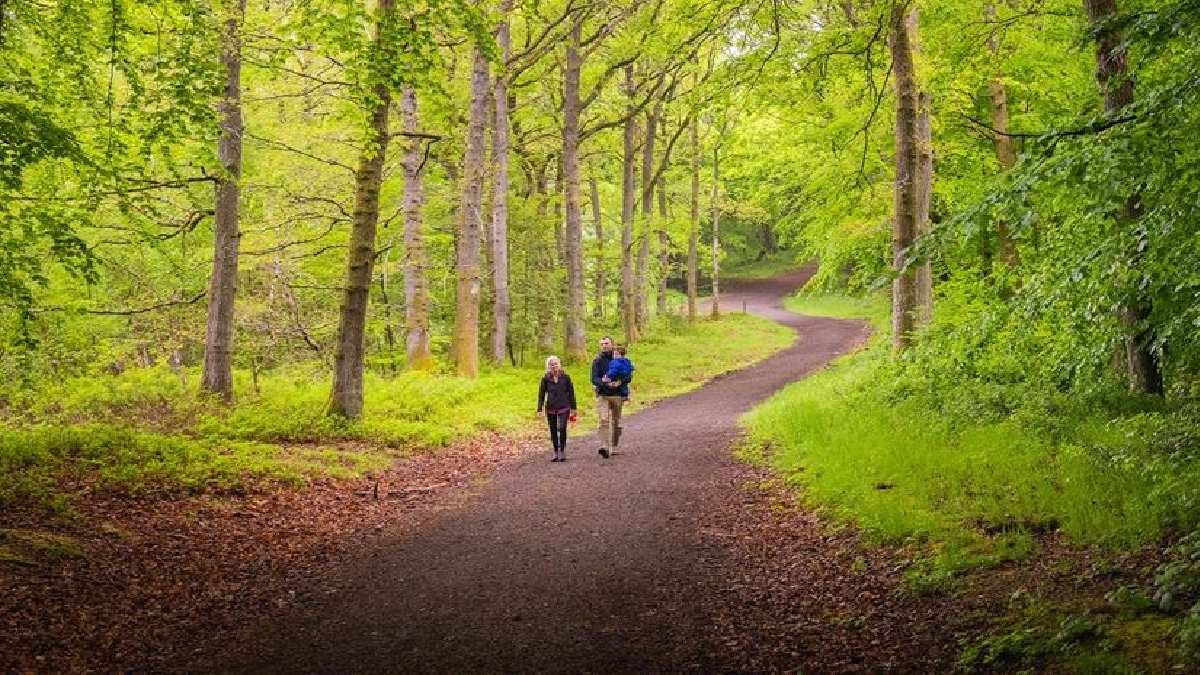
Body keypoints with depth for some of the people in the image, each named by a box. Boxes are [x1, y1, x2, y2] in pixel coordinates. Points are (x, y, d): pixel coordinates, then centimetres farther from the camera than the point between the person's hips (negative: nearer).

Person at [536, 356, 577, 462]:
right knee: (553, 431, 7)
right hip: (550, 409, 2)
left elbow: (571, 392, 8)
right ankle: (556, 453, 19)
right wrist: (540, 409, -1)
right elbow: (541, 394, 5)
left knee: (562, 429, -17)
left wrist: (573, 408, 9)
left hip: (563, 408, -2)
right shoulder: (545, 379, 1)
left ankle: (562, 452, -4)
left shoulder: (565, 377, 1)